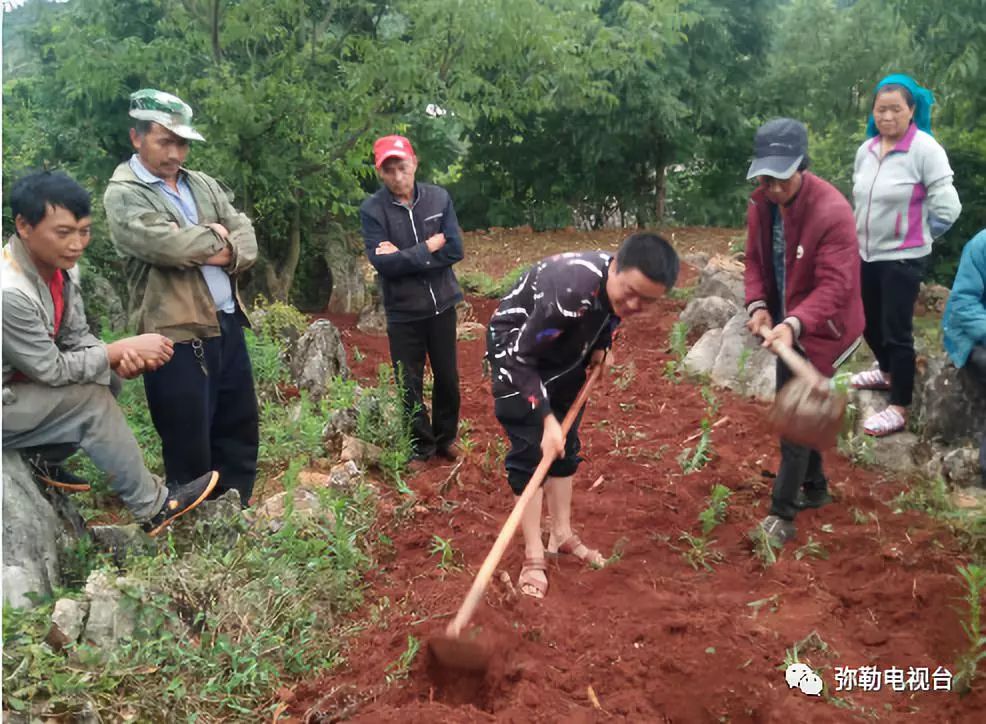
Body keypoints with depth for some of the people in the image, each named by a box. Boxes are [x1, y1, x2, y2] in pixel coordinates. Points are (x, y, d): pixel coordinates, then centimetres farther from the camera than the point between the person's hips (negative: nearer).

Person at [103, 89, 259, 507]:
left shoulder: (203, 184, 14)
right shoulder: (122, 195, -6)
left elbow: (247, 241, 6)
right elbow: (168, 244, -22)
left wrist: (223, 254, -15)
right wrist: (216, 236, -5)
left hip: (227, 325, 7)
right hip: (177, 335, -7)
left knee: (240, 431, 16)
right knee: (190, 446, 4)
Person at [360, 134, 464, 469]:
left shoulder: (439, 198, -5)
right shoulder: (372, 210, -12)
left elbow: (454, 250, -12)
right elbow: (382, 262, -21)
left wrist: (404, 256, -17)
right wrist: (427, 248, -16)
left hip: (442, 304, 2)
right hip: (402, 312, -2)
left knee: (448, 378, 14)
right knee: (410, 385, 8)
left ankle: (446, 437, 36)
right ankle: (421, 446, 28)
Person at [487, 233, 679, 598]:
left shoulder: (624, 289, -19)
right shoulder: (571, 290, -41)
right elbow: (521, 356, -32)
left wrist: (602, 346, -8)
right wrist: (547, 418, -33)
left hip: (565, 349, 7)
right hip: (516, 347, -7)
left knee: (566, 444, 11)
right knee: (531, 448, -9)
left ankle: (562, 536, 25)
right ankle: (534, 557, 1)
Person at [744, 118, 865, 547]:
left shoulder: (833, 212, -27)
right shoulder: (760, 204, -4)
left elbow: (834, 285, -29)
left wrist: (794, 324, -43)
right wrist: (758, 306, -13)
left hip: (820, 328, -7)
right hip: (786, 325, 8)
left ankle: (782, 515, 3)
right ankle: (814, 488, 38)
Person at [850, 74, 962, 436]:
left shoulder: (925, 149, -15)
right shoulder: (866, 150, 3)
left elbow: (947, 208, -14)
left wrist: (913, 236, -3)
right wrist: (866, 232, 14)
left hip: (902, 258, -7)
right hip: (867, 254, 7)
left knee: (896, 331, -2)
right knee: (868, 322, 20)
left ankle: (899, 409, 11)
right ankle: (887, 372, 47)